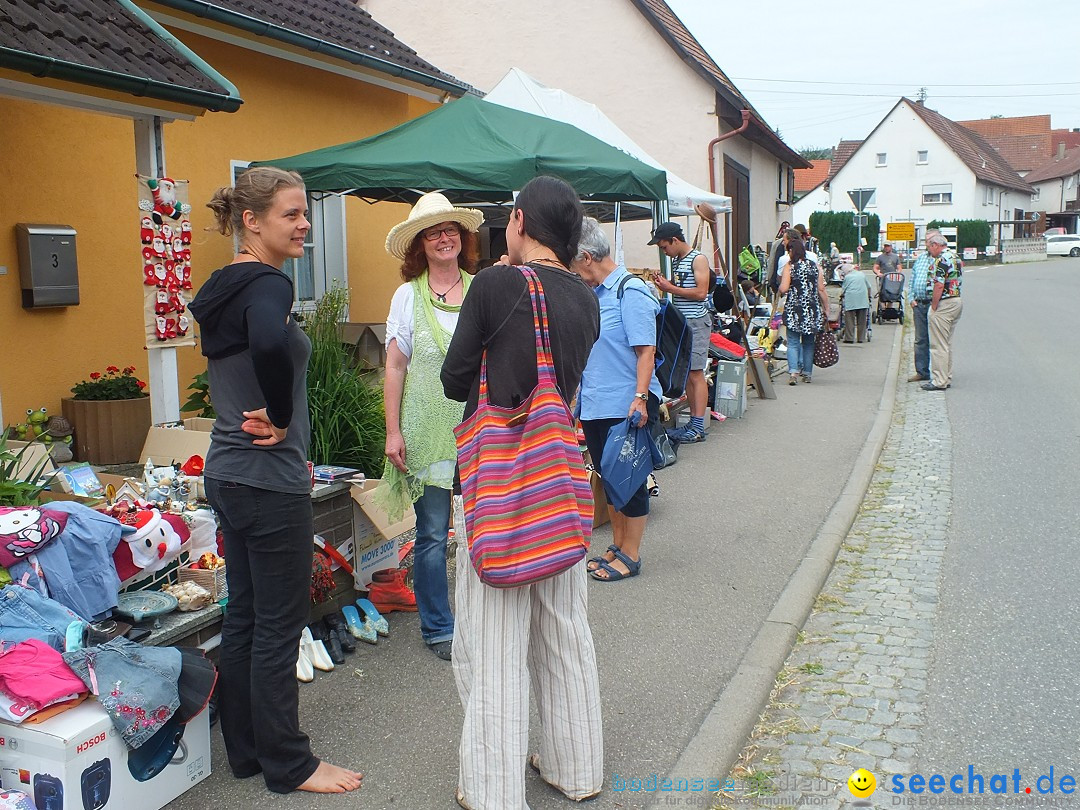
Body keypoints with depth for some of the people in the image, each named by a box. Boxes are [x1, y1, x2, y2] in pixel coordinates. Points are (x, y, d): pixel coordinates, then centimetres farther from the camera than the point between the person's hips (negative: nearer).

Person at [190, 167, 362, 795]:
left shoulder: (226, 287, 12)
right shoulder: (269, 284, -18)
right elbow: (271, 344, -40)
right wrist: (280, 419, -24)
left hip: (227, 473, 10)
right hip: (270, 483, -9)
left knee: (244, 616, 17)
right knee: (279, 626, 3)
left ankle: (245, 750, 30)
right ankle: (289, 765, 17)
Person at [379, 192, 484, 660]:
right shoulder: (408, 296, 3)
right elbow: (395, 366, 1)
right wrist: (393, 431, -5)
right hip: (427, 432, -2)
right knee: (432, 533, 3)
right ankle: (438, 628, 17)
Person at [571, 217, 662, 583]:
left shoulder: (630, 291, -13)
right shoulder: (593, 293, 11)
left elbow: (646, 350, -18)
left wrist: (640, 397, -25)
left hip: (626, 406, -8)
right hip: (594, 403, 8)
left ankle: (630, 554, 16)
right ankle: (618, 545, 29)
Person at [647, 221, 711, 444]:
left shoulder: (698, 259, -9)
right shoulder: (676, 261, 17)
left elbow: (701, 292, -17)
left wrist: (671, 288, -12)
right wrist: (665, 284, 6)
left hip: (696, 322, -8)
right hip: (680, 322, 8)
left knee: (695, 374, -8)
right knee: (686, 374, 8)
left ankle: (698, 428, -7)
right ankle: (693, 421, 14)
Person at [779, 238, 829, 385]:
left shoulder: (789, 267, -5)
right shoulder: (814, 265, 5)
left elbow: (783, 289, -14)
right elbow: (821, 290, 3)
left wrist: (780, 286, 8)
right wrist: (826, 309, 10)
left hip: (794, 310, -3)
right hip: (812, 311, 3)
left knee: (793, 342, -1)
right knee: (808, 343, 13)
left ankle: (794, 371, -19)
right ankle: (807, 373, 18)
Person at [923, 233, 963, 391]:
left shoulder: (941, 260, -16)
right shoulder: (954, 258, 15)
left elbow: (939, 286, -23)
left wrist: (933, 307, -16)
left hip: (944, 304, -10)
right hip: (957, 301, 10)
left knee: (938, 345, -6)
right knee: (947, 344, 16)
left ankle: (939, 381, -5)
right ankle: (947, 377, 21)